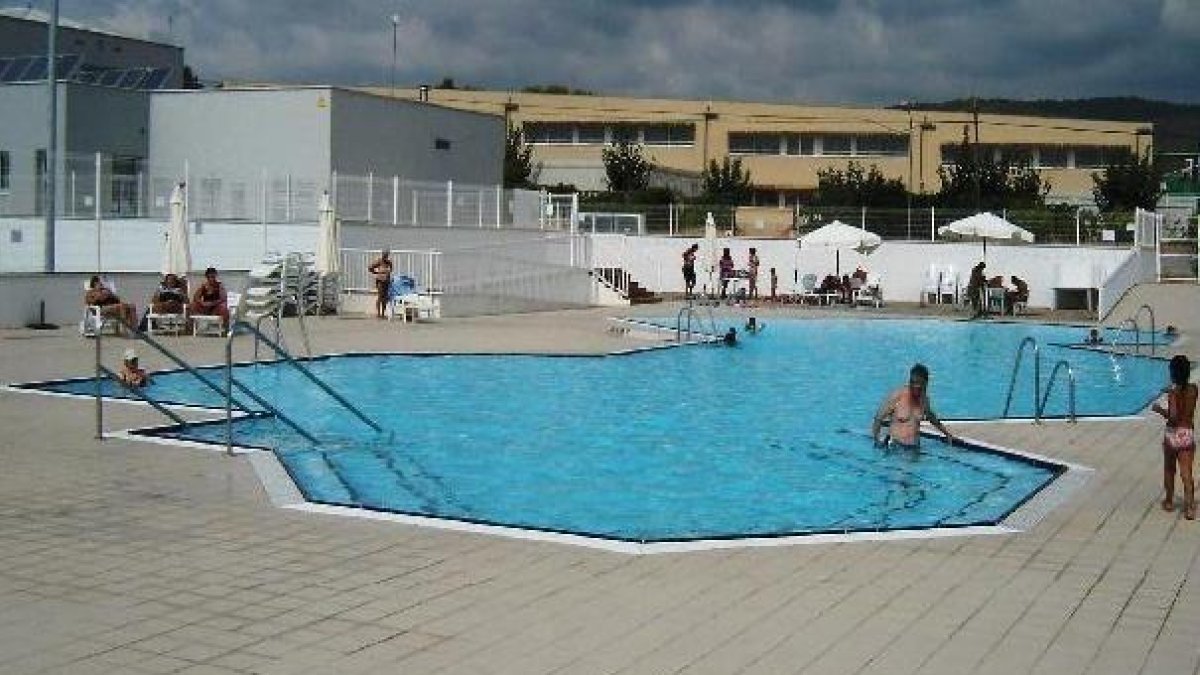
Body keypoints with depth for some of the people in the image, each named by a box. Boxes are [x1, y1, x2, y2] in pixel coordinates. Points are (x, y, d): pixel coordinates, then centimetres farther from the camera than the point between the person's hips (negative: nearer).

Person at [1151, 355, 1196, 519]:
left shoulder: (1173, 391, -16)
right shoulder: (1193, 389, -1)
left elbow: (1173, 416, -22)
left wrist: (1160, 410, -7)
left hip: (1173, 433, -3)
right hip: (1188, 434, 3)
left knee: (1169, 470, 17)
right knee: (1186, 473, 4)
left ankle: (1169, 502, 29)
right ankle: (1189, 508, -4)